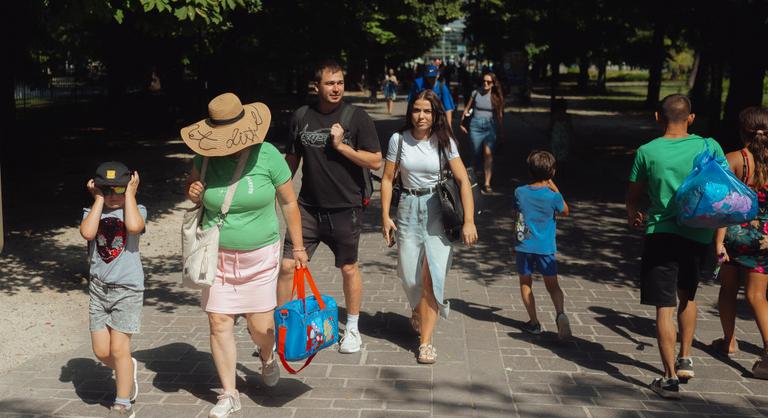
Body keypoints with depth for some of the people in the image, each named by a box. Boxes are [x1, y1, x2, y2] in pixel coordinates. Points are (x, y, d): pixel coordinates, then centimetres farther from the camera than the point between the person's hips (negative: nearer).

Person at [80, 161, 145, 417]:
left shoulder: (136, 209, -3)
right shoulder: (92, 212, 4)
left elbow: (134, 226, -28)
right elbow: (87, 233, -19)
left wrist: (130, 193, -15)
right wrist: (99, 200, -9)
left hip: (127, 288, -4)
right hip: (99, 288, 4)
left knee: (118, 349, -4)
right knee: (101, 352, 7)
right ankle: (128, 369, 38)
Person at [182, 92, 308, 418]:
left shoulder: (267, 155, -12)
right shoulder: (205, 157, -6)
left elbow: (289, 202, -3)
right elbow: (192, 185, 15)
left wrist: (298, 247, 1)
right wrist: (193, 193, -11)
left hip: (259, 256, -2)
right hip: (217, 255, 2)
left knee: (260, 326, 2)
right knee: (219, 323, 0)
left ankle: (267, 357, 40)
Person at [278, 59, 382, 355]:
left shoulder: (356, 117, -6)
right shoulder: (301, 117, 3)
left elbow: (375, 161, -9)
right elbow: (292, 159, 14)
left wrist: (340, 145, -16)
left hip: (345, 208, -2)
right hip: (308, 207, 2)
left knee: (348, 268, 11)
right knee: (288, 266, -3)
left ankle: (352, 329, 29)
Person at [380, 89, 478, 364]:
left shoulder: (444, 142, -3)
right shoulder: (399, 139, -1)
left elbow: (463, 181, -7)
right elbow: (387, 179, 5)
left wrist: (469, 221, -15)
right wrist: (385, 216, -1)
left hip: (438, 210, -1)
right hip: (408, 209, 1)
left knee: (432, 276, -10)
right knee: (410, 276, 6)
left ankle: (426, 341, -3)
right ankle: (419, 312, 40)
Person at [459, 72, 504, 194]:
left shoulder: (496, 97, 4)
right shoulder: (476, 93, 4)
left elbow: (499, 114, 9)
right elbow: (467, 108, 13)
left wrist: (500, 131, 11)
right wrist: (461, 123, 15)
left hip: (490, 126, -1)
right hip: (476, 125, 1)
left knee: (488, 152, -17)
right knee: (476, 154, 6)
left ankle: (487, 184, -19)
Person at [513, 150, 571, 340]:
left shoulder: (520, 192, -7)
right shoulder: (553, 196, -11)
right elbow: (565, 211, 8)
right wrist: (554, 188, 5)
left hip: (524, 246, 1)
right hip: (546, 248, -1)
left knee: (525, 283, 15)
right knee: (552, 284, 10)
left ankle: (534, 322, 16)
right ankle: (560, 313, -15)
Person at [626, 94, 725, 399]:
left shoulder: (647, 152, -5)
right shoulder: (709, 147, -2)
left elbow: (634, 196, 7)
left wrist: (633, 217, 27)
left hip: (661, 234, -3)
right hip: (698, 235, 3)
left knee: (665, 307, 0)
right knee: (687, 296, 25)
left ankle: (671, 378, 0)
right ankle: (685, 359, 30)